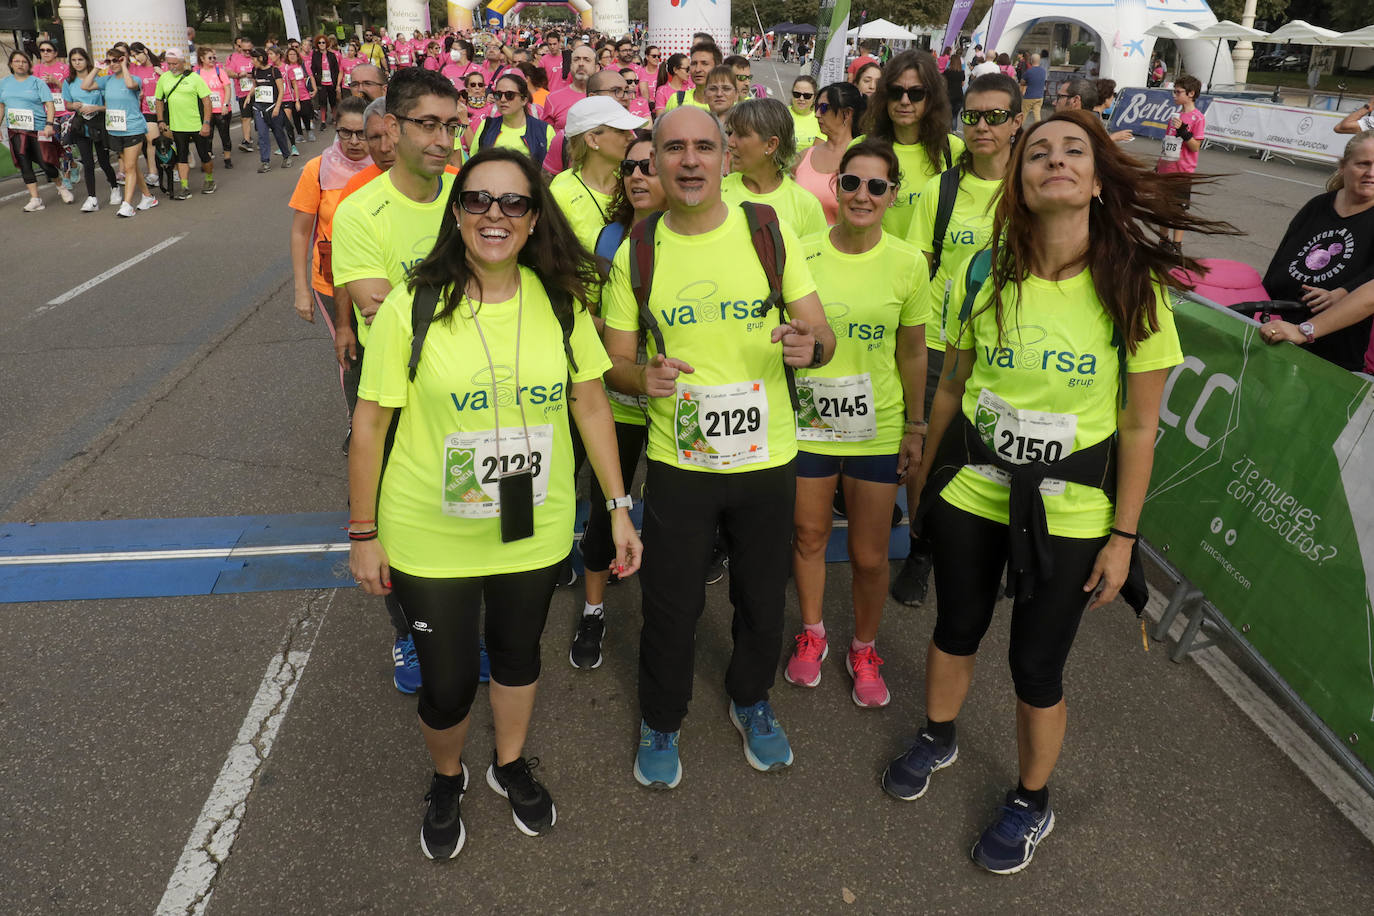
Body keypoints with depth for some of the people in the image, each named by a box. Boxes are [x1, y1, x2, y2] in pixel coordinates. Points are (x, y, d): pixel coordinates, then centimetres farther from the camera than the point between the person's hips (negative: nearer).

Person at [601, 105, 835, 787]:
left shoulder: (768, 231, -4)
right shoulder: (635, 253, -2)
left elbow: (822, 335, -1)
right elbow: (614, 360, 4)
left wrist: (810, 345, -26)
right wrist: (642, 378, -20)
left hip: (766, 455, 1)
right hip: (677, 459, 0)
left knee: (762, 595, 16)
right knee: (671, 604, 9)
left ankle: (751, 700, 45)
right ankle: (660, 722, 36)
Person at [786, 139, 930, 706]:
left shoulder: (907, 263, -5)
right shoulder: (801, 254, -6)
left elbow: (912, 352, 3)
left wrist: (915, 426, 6)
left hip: (877, 429, 0)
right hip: (806, 423, 1)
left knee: (870, 556, 7)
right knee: (809, 536, 16)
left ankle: (864, 649, 33)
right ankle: (811, 634, 41)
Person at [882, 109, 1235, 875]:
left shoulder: (1135, 286, -13)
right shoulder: (985, 274, -7)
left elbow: (1140, 425, -8)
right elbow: (953, 386, 4)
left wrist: (1123, 536, -7)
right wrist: (926, 480, 10)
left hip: (1068, 514, -2)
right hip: (969, 495, 2)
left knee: (1037, 666, 9)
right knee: (957, 629, 20)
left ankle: (1032, 804, 36)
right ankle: (939, 738, 50)